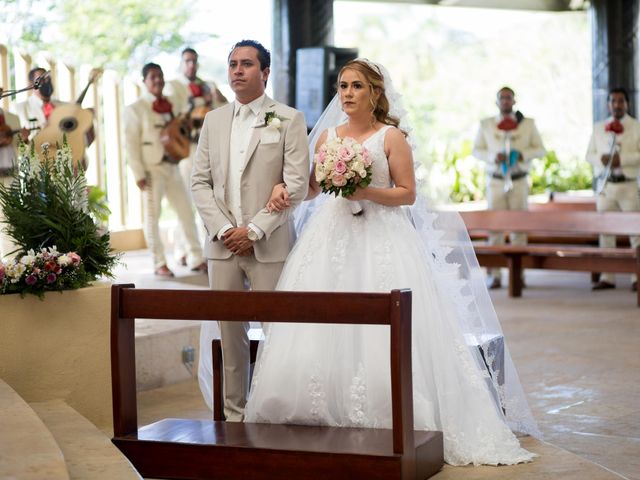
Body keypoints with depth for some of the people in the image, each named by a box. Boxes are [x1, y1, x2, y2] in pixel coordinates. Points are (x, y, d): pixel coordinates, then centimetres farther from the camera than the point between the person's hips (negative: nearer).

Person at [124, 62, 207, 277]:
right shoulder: (136, 109, -3)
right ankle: (159, 263, 8)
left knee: (186, 211, 4)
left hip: (172, 166, 5)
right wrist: (138, 174, -14)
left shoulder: (169, 105, 13)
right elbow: (131, 143, -7)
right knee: (153, 215, 2)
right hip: (151, 168, -5)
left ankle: (196, 259, 10)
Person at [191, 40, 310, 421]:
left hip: (268, 246, -4)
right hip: (222, 245, 4)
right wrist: (222, 229, -4)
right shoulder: (214, 121, 14)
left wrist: (254, 230, -12)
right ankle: (234, 416, 14)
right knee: (229, 332, 6)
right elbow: (200, 181, 11)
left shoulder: (289, 120, 0)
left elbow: (297, 185, -7)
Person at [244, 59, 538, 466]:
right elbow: (313, 186, 21)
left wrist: (367, 192, -15)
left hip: (381, 240, -4)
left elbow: (408, 193, -1)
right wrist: (285, 188, 2)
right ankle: (327, 422, 6)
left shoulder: (392, 136, 1)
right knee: (321, 333, -2)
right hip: (331, 238, 4)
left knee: (380, 336, -10)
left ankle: (389, 427, -2)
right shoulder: (327, 135, 13)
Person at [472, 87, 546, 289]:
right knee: (495, 227, -4)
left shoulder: (528, 124, 7)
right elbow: (476, 150, 9)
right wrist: (492, 156, -11)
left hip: (519, 181, 0)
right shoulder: (486, 125, 8)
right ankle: (494, 274, -2)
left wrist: (523, 154, -12)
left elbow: (540, 149, 8)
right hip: (496, 181, 0)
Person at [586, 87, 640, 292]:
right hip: (605, 185, 3)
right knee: (605, 230, 4)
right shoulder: (598, 128, 13)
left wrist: (622, 159, -18)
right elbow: (589, 155, 12)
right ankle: (607, 277, 8)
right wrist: (601, 159, -9)